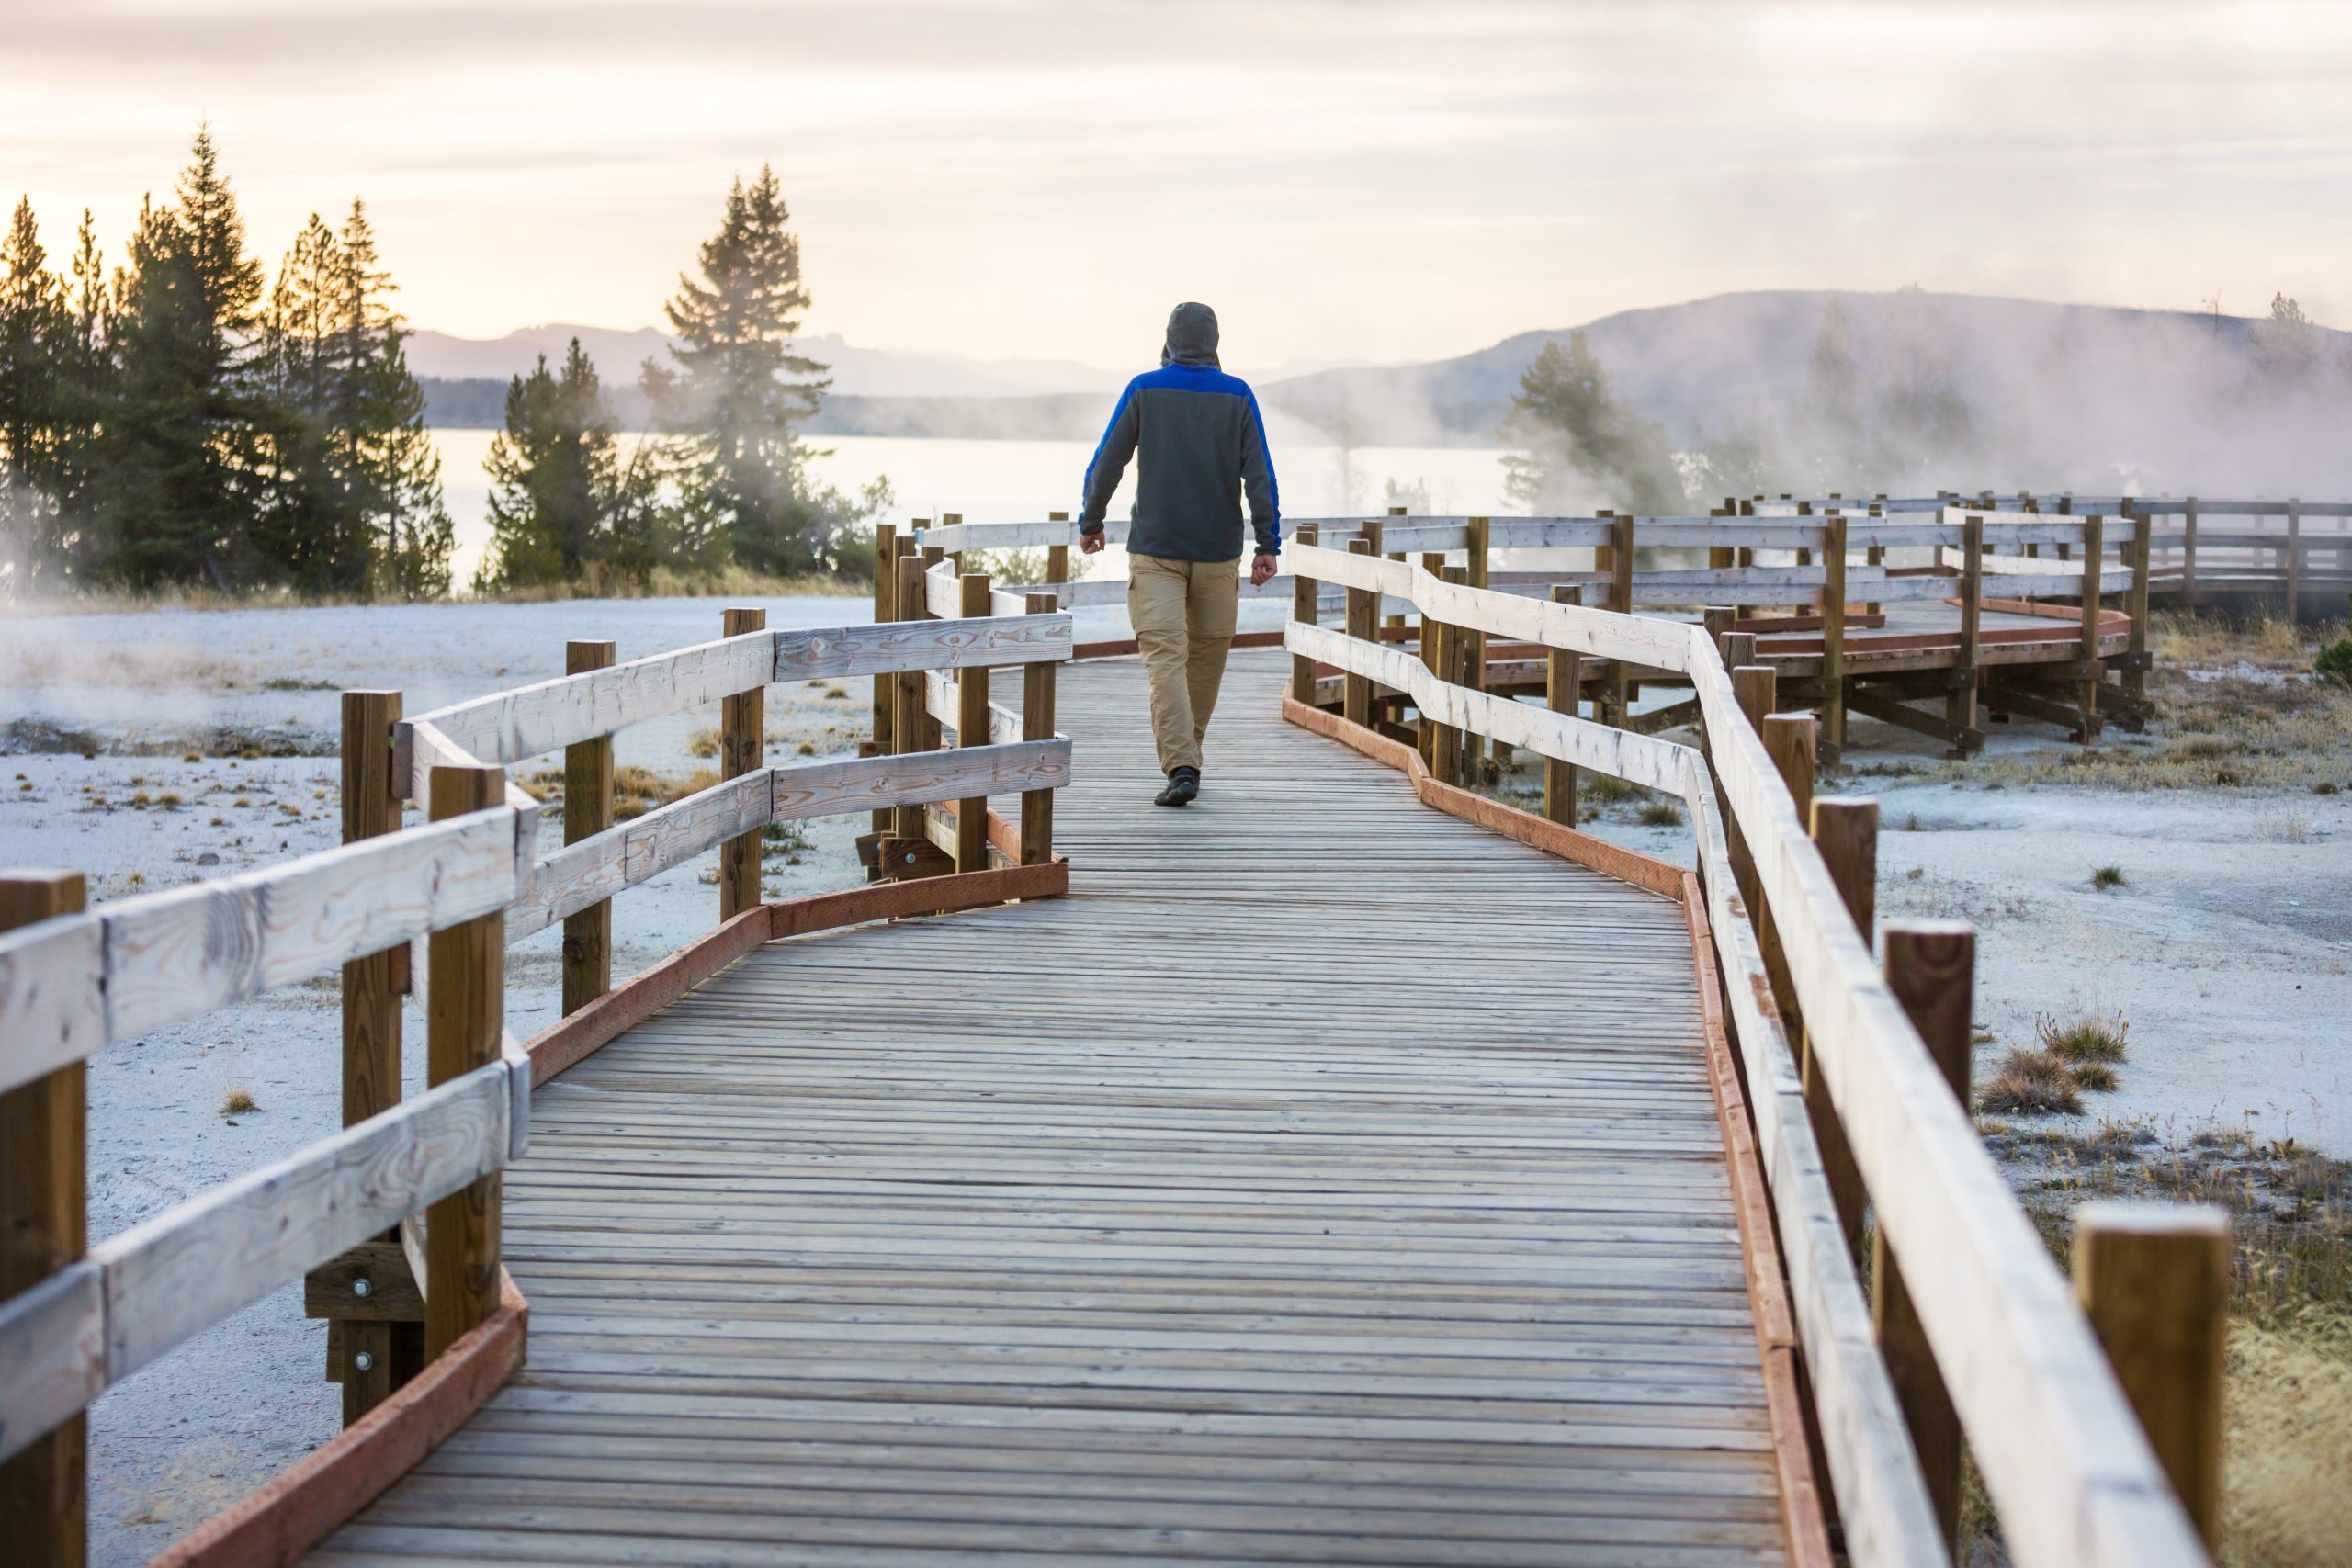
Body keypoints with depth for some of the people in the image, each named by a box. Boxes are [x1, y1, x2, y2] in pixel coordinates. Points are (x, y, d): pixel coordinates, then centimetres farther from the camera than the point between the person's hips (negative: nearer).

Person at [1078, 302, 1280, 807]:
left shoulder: (1144, 390, -2)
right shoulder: (1238, 396, 0)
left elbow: (1106, 464, -2)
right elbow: (1259, 475, -6)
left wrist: (1090, 523, 12)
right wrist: (1268, 546, -5)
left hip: (1155, 551, -2)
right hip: (1217, 552, 2)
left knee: (1165, 657, -8)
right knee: (1208, 654, 17)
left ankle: (1180, 768, -23)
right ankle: (1186, 757, 27)